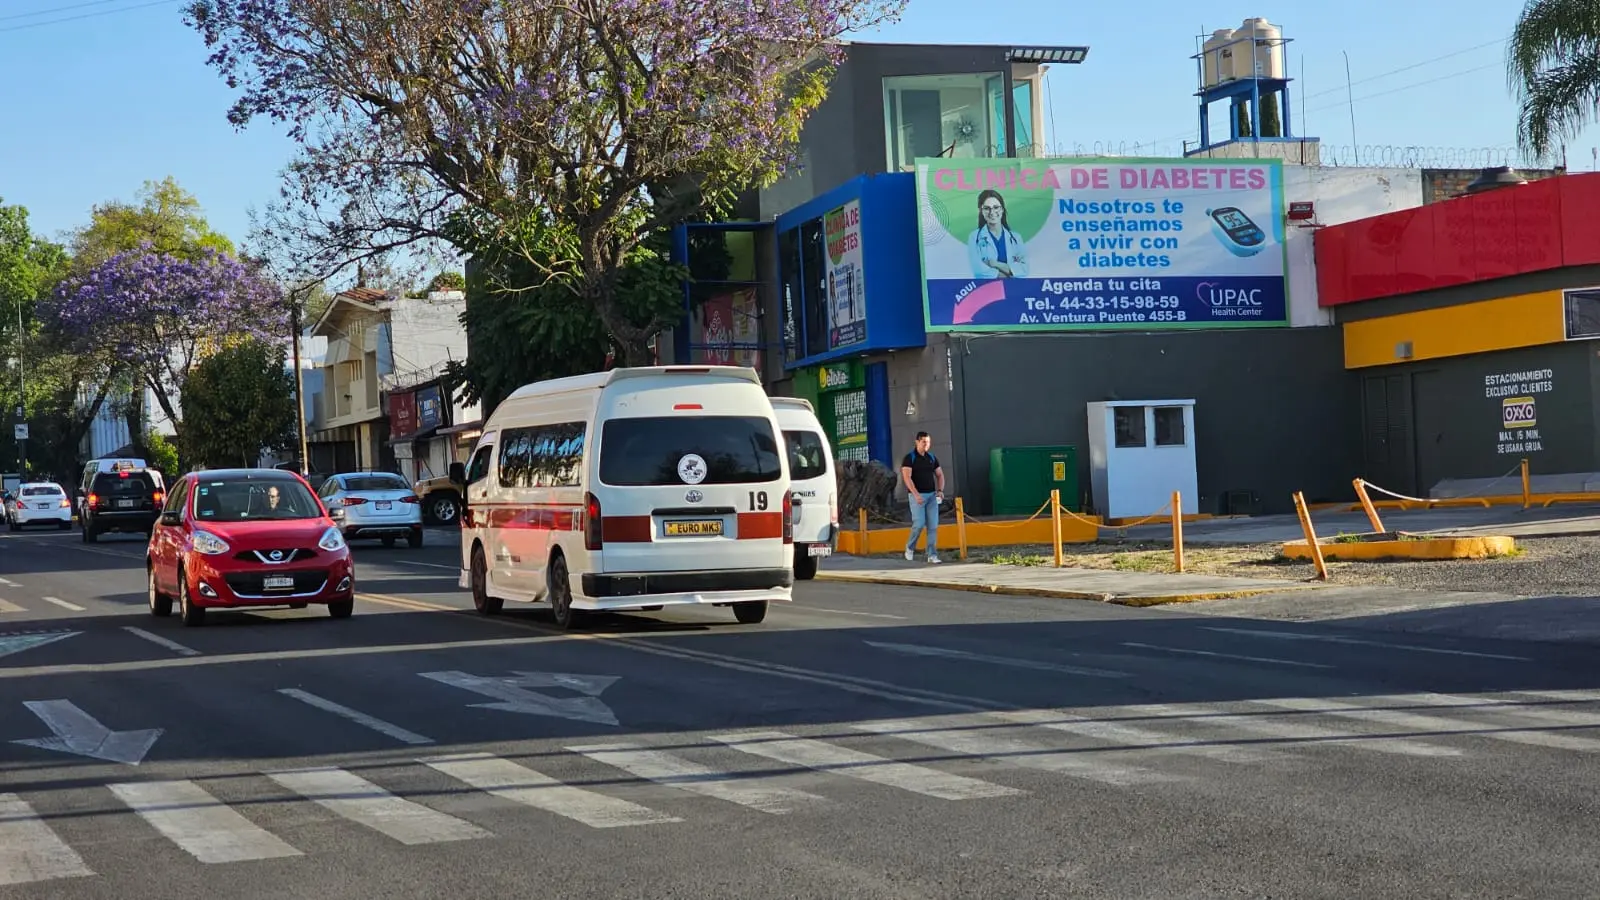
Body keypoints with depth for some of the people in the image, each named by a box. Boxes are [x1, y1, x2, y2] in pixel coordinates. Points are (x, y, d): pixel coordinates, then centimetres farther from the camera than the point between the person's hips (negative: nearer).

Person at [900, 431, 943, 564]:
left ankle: (932, 555, 0)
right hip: (916, 496, -5)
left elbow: (940, 475, 14)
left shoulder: (932, 457, 9)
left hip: (931, 495, 5)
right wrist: (916, 494, -29)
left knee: (933, 525, -3)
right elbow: (906, 477, -18)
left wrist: (940, 491, -4)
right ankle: (910, 548, 12)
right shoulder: (909, 458, -8)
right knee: (919, 524, -14)